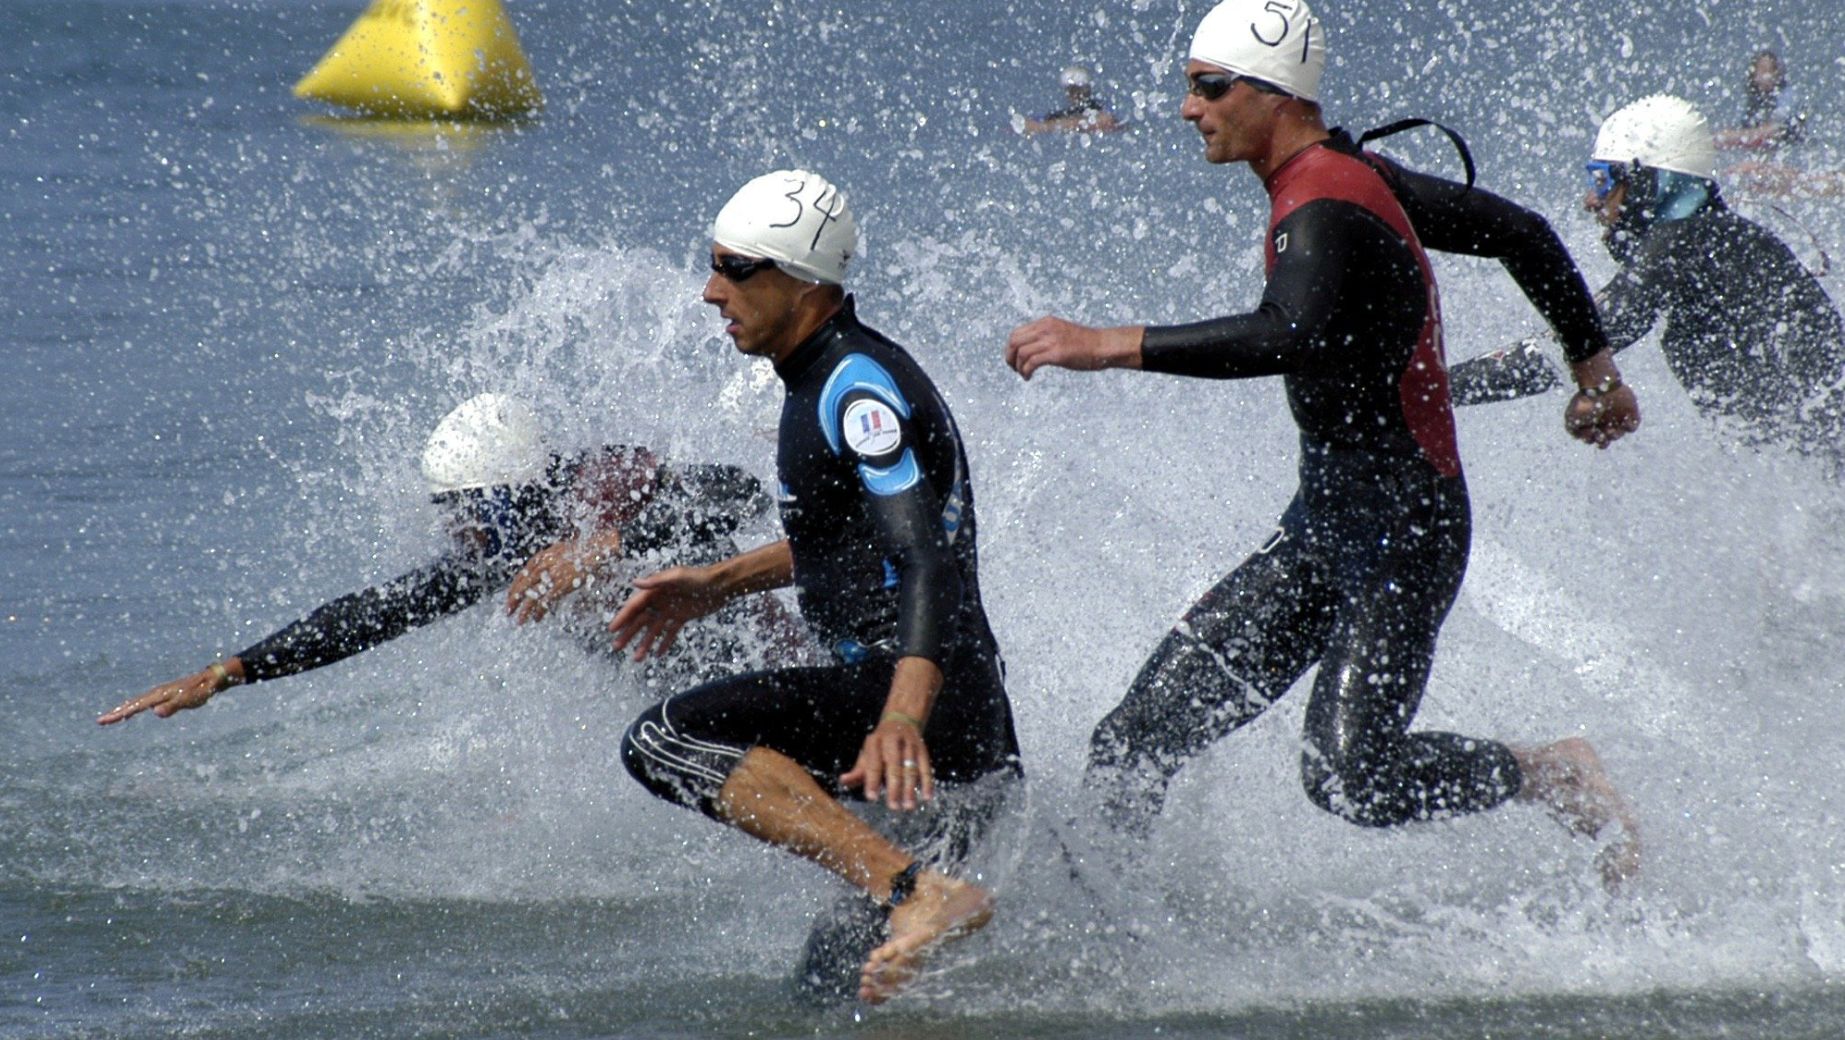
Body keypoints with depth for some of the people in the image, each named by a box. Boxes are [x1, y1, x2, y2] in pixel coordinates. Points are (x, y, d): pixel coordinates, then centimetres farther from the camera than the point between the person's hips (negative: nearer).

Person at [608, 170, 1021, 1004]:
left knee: (664, 741, -24)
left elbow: (930, 561, -27)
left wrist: (903, 718, -41)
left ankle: (917, 890, -31)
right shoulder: (828, 379, 17)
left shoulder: (857, 389, -14)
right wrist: (716, 583, 35)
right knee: (834, 994, 17)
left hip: (915, 688, -10)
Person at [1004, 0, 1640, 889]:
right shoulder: (1348, 175, 10)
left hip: (1399, 531, -10)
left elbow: (1294, 337, -41)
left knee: (1349, 776, -18)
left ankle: (1558, 778, 5)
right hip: (1324, 524, 10)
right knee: (1134, 744, -1)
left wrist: (1108, 346, -43)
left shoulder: (1324, 211, -21)